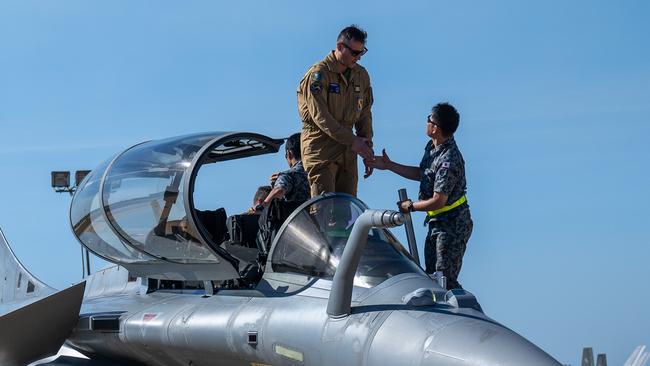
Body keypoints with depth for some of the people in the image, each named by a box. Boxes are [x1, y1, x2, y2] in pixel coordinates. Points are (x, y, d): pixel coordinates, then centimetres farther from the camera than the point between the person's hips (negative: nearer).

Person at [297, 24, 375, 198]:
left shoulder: (361, 75, 11)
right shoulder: (318, 74, -10)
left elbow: (364, 115, 17)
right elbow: (320, 116, -16)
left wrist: (367, 149, 7)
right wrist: (352, 141, -19)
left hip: (347, 151, 6)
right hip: (320, 149, -6)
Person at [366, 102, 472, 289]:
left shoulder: (449, 161, -29)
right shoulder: (433, 146, 2)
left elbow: (438, 201, -26)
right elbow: (421, 173, 19)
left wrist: (411, 206, -10)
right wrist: (389, 165, 19)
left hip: (452, 226, -10)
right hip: (438, 223, 10)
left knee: (446, 281, -8)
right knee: (431, 275, 17)